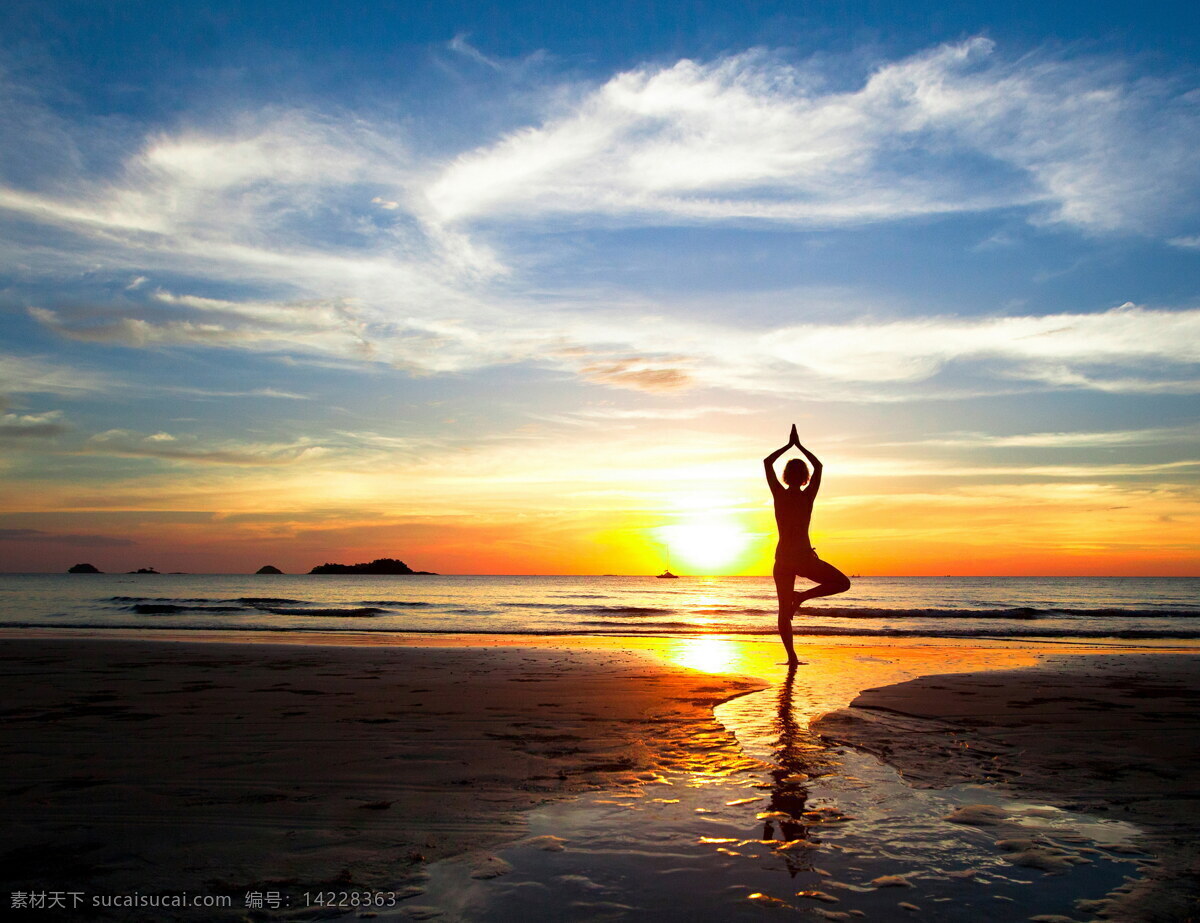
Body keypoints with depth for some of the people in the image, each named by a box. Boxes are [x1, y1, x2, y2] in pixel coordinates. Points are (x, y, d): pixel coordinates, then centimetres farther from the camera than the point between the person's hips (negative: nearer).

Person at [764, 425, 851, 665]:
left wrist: (789, 445, 14)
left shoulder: (779, 494, -2)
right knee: (842, 583, 12)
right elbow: (818, 466, 11)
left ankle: (791, 656, 4)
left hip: (783, 557, 3)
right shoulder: (808, 496, -4)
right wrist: (798, 445, 15)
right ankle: (802, 596, -4)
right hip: (804, 557, -3)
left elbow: (767, 462, 9)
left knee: (784, 610, 8)